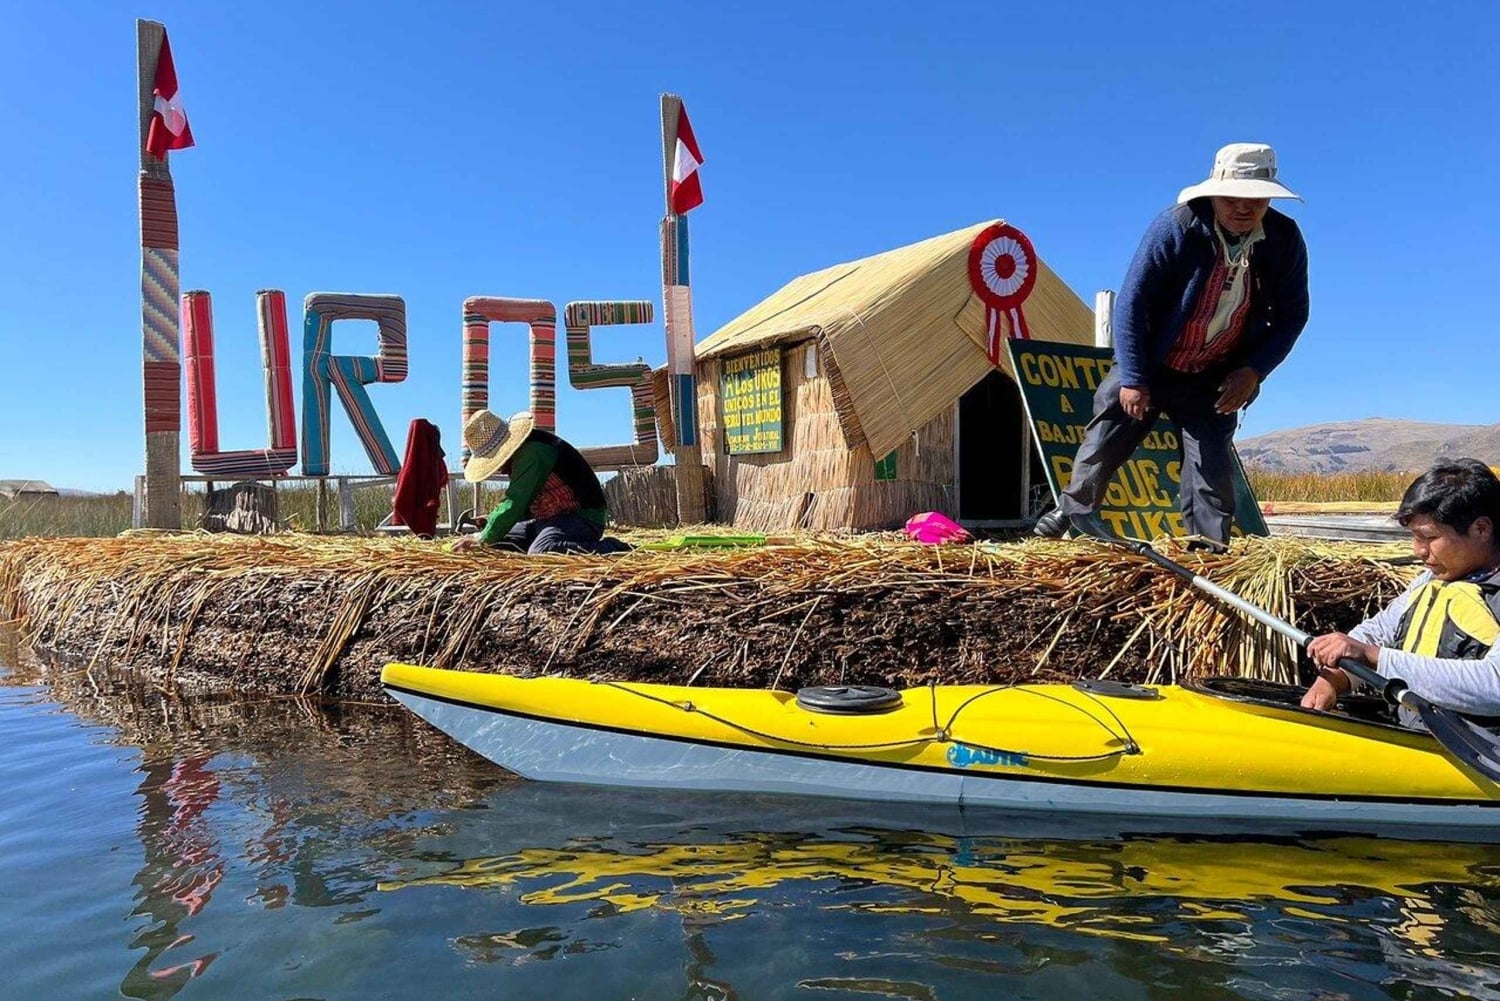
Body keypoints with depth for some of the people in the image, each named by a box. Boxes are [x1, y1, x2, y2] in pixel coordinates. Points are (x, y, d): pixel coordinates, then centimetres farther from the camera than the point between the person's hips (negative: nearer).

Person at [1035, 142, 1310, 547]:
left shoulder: (1285, 241, -10)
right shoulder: (1176, 227, -21)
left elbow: (1292, 314, 3)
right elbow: (1131, 301, -18)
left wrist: (1254, 370, -10)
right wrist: (1132, 378, -19)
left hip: (1215, 383, 2)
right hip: (1145, 368, -2)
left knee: (1213, 474, -4)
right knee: (1104, 443, 7)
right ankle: (1074, 508, 33)